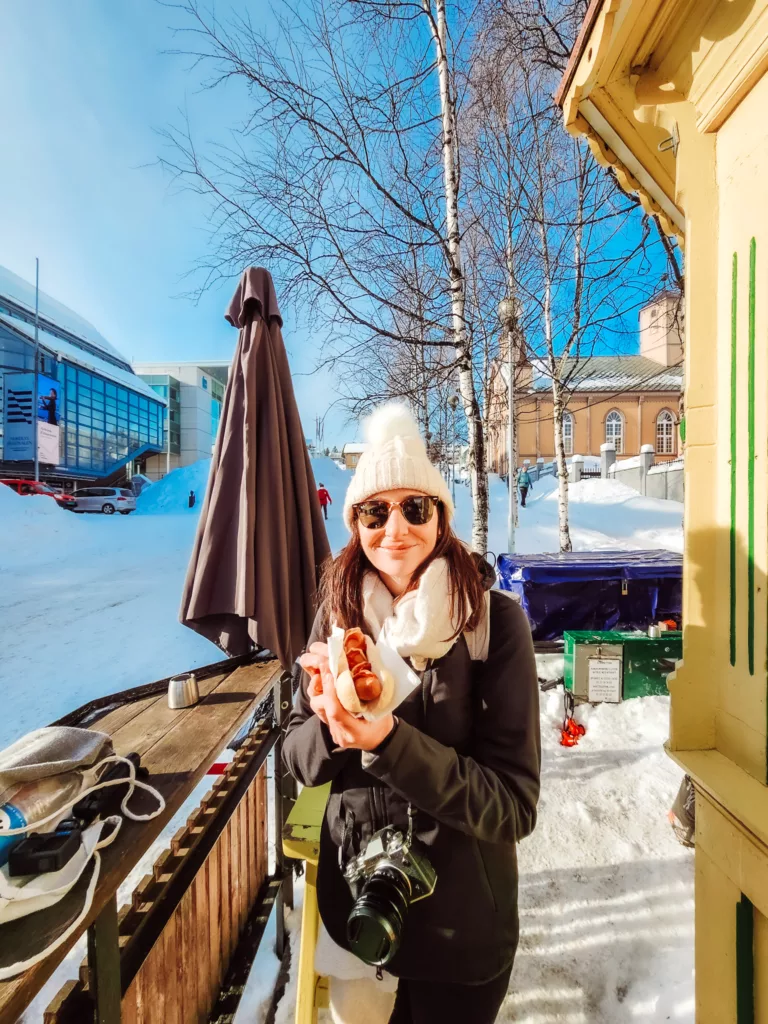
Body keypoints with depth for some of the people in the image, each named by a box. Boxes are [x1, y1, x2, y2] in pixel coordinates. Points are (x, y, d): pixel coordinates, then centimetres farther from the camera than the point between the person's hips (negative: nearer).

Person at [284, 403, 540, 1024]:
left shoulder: (494, 619, -22)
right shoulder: (339, 612, -11)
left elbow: (514, 806, -21)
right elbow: (299, 758, -4)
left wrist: (390, 741, -34)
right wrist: (331, 724, -26)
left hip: (462, 919, -2)